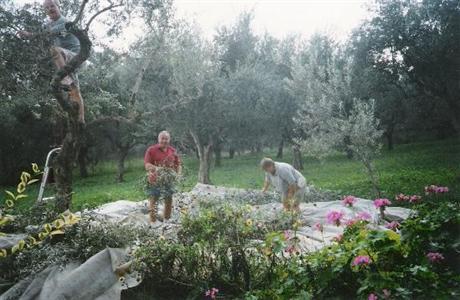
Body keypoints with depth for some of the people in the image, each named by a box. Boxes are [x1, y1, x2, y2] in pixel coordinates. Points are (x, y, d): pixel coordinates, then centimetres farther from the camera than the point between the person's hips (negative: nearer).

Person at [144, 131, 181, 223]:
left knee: (169, 200, 10)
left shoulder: (173, 151, 8)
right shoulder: (151, 150, -3)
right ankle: (153, 222, 3)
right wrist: (155, 168, -28)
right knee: (153, 200, -3)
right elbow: (146, 164, -10)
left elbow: (178, 164, 12)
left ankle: (167, 220, 25)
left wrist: (178, 174, -5)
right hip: (155, 180, -4)